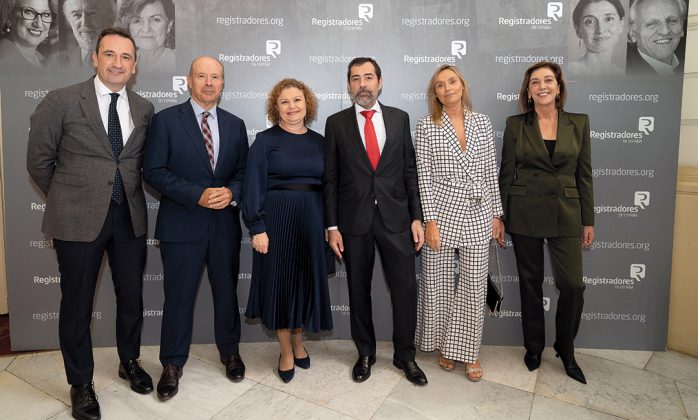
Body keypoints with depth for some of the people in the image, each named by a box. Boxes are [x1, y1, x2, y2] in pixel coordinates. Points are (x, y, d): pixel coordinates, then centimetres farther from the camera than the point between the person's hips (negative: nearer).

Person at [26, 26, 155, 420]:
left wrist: (128, 194, 10)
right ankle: (81, 384, 28)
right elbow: (39, 161, 2)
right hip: (79, 219, -3)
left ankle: (130, 361, 38)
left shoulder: (144, 108, 5)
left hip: (130, 216, 3)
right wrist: (68, 199, 8)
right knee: (77, 304, 8)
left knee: (132, 296, 14)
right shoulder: (61, 101, -5)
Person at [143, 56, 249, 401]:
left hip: (225, 223, 3)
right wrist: (197, 195, -18)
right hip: (181, 224, -3)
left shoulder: (235, 125, 9)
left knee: (227, 291, 14)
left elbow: (243, 172, 10)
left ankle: (230, 352, 35)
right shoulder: (166, 120, -2)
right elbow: (153, 171, -8)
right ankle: (172, 365, 25)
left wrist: (232, 192, -12)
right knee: (178, 296, 7)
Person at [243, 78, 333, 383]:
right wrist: (257, 227, -12)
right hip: (276, 218, -3)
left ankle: (297, 340, 32)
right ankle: (286, 350, 22)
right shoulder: (265, 141, -1)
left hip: (312, 220, 3)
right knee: (279, 280, 5)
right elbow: (254, 187, -6)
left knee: (306, 279, 10)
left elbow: (326, 185, 10)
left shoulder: (318, 142, 9)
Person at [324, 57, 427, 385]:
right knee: (358, 290, 10)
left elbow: (410, 171, 6)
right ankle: (365, 353, 28)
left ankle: (404, 355, 22)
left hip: (395, 217, 1)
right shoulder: (336, 123, 3)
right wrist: (332, 226, -3)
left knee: (405, 287, 3)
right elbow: (330, 179, 2)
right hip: (354, 220, 0)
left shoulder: (400, 118, 6)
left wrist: (417, 217, 0)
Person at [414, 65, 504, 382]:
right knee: (438, 281, 7)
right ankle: (445, 345, 29)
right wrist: (429, 219, -11)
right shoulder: (427, 126, -2)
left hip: (477, 214, 2)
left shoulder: (482, 122, 7)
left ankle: (468, 350, 22)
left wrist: (496, 213, 8)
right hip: (441, 211, -2)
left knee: (475, 283, 5)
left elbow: (490, 171, 9)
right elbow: (424, 176, -6)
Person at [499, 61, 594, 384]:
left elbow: (584, 173, 6)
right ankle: (533, 347, 28)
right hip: (524, 214, -1)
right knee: (530, 283, 9)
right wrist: (499, 217, 0)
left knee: (572, 285, -2)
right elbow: (506, 174, 2)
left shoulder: (578, 123, 5)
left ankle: (566, 350, 21)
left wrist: (588, 220, 5)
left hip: (565, 214, 1)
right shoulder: (516, 125, 1)